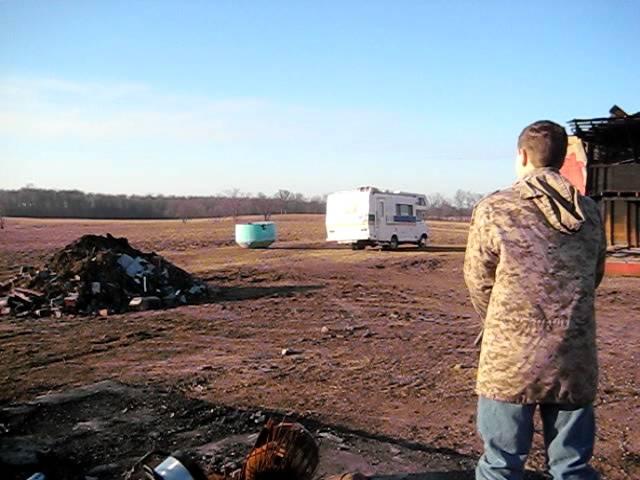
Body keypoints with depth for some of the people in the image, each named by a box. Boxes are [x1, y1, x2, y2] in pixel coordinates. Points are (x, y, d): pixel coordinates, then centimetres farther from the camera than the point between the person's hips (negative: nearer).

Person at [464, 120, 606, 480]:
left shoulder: (493, 210, -9)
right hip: (576, 364, 4)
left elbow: (479, 283, -1)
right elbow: (594, 279, 11)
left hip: (510, 360, -4)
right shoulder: (591, 213, 4)